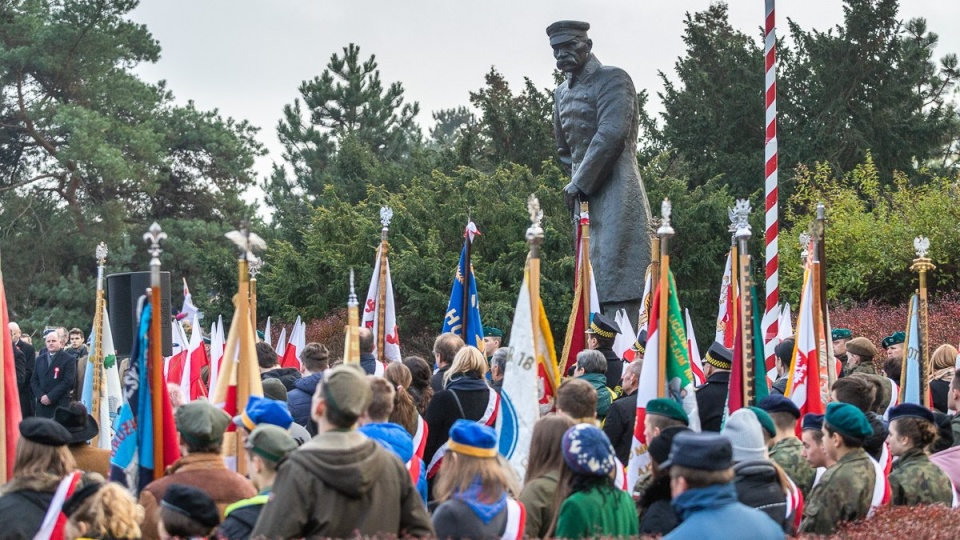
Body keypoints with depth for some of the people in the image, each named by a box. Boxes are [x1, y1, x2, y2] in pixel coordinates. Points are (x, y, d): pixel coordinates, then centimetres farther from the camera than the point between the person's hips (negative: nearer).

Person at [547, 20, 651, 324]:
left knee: (618, 282, -15)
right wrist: (576, 180, 14)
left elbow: (612, 134, -16)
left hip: (616, 192, -8)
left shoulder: (611, 79, -5)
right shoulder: (562, 92, 20)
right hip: (585, 196, 8)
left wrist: (580, 182, -14)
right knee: (593, 277, 6)